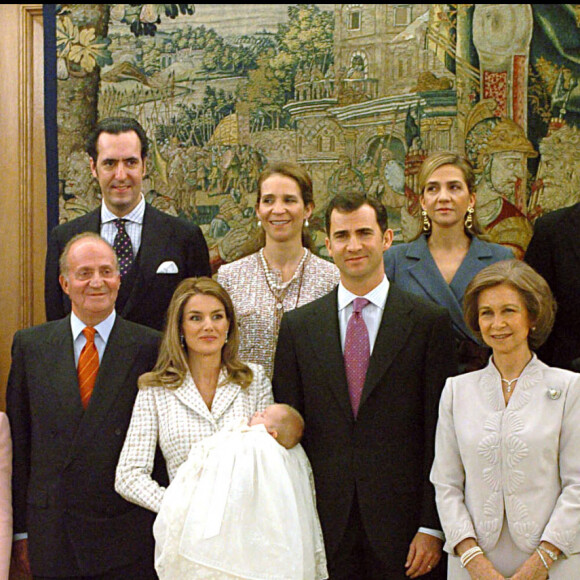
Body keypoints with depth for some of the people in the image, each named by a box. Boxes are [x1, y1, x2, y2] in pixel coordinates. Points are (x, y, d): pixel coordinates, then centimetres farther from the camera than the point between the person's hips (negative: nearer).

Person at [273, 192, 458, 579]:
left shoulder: (430, 322, -1)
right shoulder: (298, 325, 5)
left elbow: (442, 433, -3)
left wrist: (432, 527, -7)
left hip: (400, 522, -1)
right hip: (325, 524, 2)